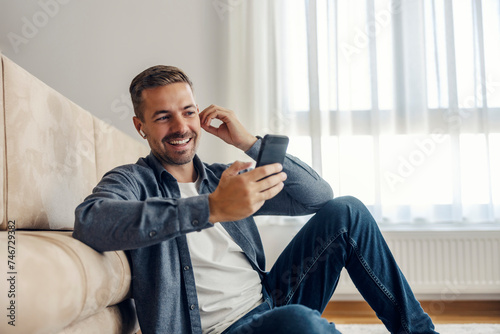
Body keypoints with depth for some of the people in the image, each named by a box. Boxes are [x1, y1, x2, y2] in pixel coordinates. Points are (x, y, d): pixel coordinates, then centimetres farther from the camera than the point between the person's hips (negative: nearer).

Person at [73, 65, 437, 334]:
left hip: (271, 301, 7)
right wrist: (212, 209, -37)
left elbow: (319, 195, 8)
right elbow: (90, 221, -29)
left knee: (345, 212, -2)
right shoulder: (132, 180, -2)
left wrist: (250, 142, -3)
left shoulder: (222, 178, 15)